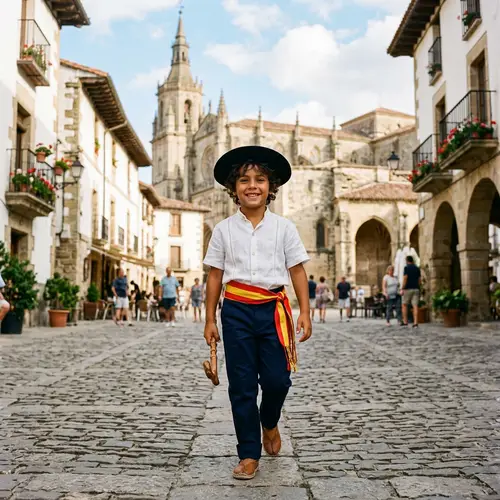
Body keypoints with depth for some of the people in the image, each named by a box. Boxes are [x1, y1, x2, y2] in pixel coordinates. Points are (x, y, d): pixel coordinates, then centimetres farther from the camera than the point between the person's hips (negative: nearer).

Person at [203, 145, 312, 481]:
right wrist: (210, 320, 6)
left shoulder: (283, 227, 4)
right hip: (237, 310, 1)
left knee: (277, 379, -3)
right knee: (242, 385, 4)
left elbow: (297, 270, 5)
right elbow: (215, 275, 7)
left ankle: (269, 423, 32)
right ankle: (249, 454, 17)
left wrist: (305, 312, -3)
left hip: (273, 309, 0)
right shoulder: (224, 229, 5)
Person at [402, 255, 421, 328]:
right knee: (415, 306, -2)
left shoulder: (406, 267, -4)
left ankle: (405, 322, 7)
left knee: (404, 305, 9)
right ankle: (415, 323, -8)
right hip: (416, 289, 4)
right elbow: (420, 280, 11)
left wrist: (403, 289, -10)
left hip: (408, 289, -4)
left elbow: (405, 278, -12)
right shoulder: (417, 268, 12)